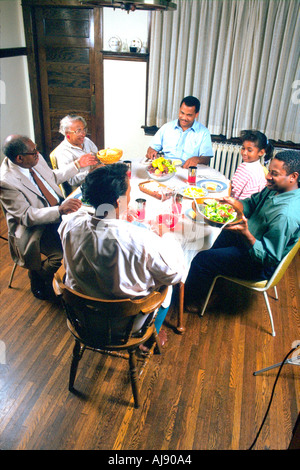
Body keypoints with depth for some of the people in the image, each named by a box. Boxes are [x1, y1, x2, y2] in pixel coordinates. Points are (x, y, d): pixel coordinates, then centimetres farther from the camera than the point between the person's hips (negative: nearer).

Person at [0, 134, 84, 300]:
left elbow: (53, 177, 18)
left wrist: (77, 165, 11)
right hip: (34, 228, -8)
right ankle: (38, 280, 6)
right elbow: (27, 216, -25)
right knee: (63, 250, -27)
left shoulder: (35, 159, -2)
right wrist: (60, 210, -37)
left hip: (58, 209, 8)